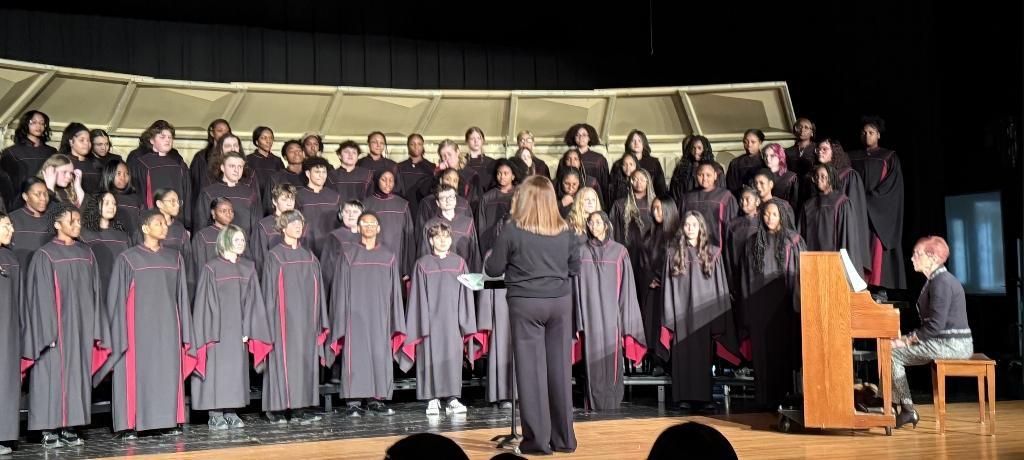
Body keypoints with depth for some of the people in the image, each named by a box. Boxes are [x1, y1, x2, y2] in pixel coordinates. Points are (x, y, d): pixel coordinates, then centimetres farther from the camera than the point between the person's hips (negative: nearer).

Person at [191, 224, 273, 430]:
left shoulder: (248, 268, 8)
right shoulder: (211, 268, -5)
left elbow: (251, 301, 7)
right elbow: (206, 303, -7)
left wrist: (247, 330, 0)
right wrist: (212, 334, -12)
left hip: (238, 329, 5)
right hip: (217, 329, -5)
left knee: (237, 369, 6)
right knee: (217, 369, -3)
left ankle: (231, 413, 13)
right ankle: (215, 415, 5)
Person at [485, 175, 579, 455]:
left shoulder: (513, 230, -7)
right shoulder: (565, 231, 4)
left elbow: (493, 269, -1)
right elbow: (575, 268, 11)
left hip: (526, 303, -3)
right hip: (560, 301, 4)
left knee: (531, 369, 1)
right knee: (560, 368, 8)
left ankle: (538, 439, 3)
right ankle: (564, 438, 16)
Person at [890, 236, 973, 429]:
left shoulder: (941, 282, -17)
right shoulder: (937, 280, 15)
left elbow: (935, 325, -23)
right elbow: (931, 322, 18)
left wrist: (907, 340, -14)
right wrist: (910, 338, 6)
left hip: (951, 344, -10)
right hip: (949, 342, 10)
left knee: (893, 353, -11)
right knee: (894, 352, 9)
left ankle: (907, 410, -5)